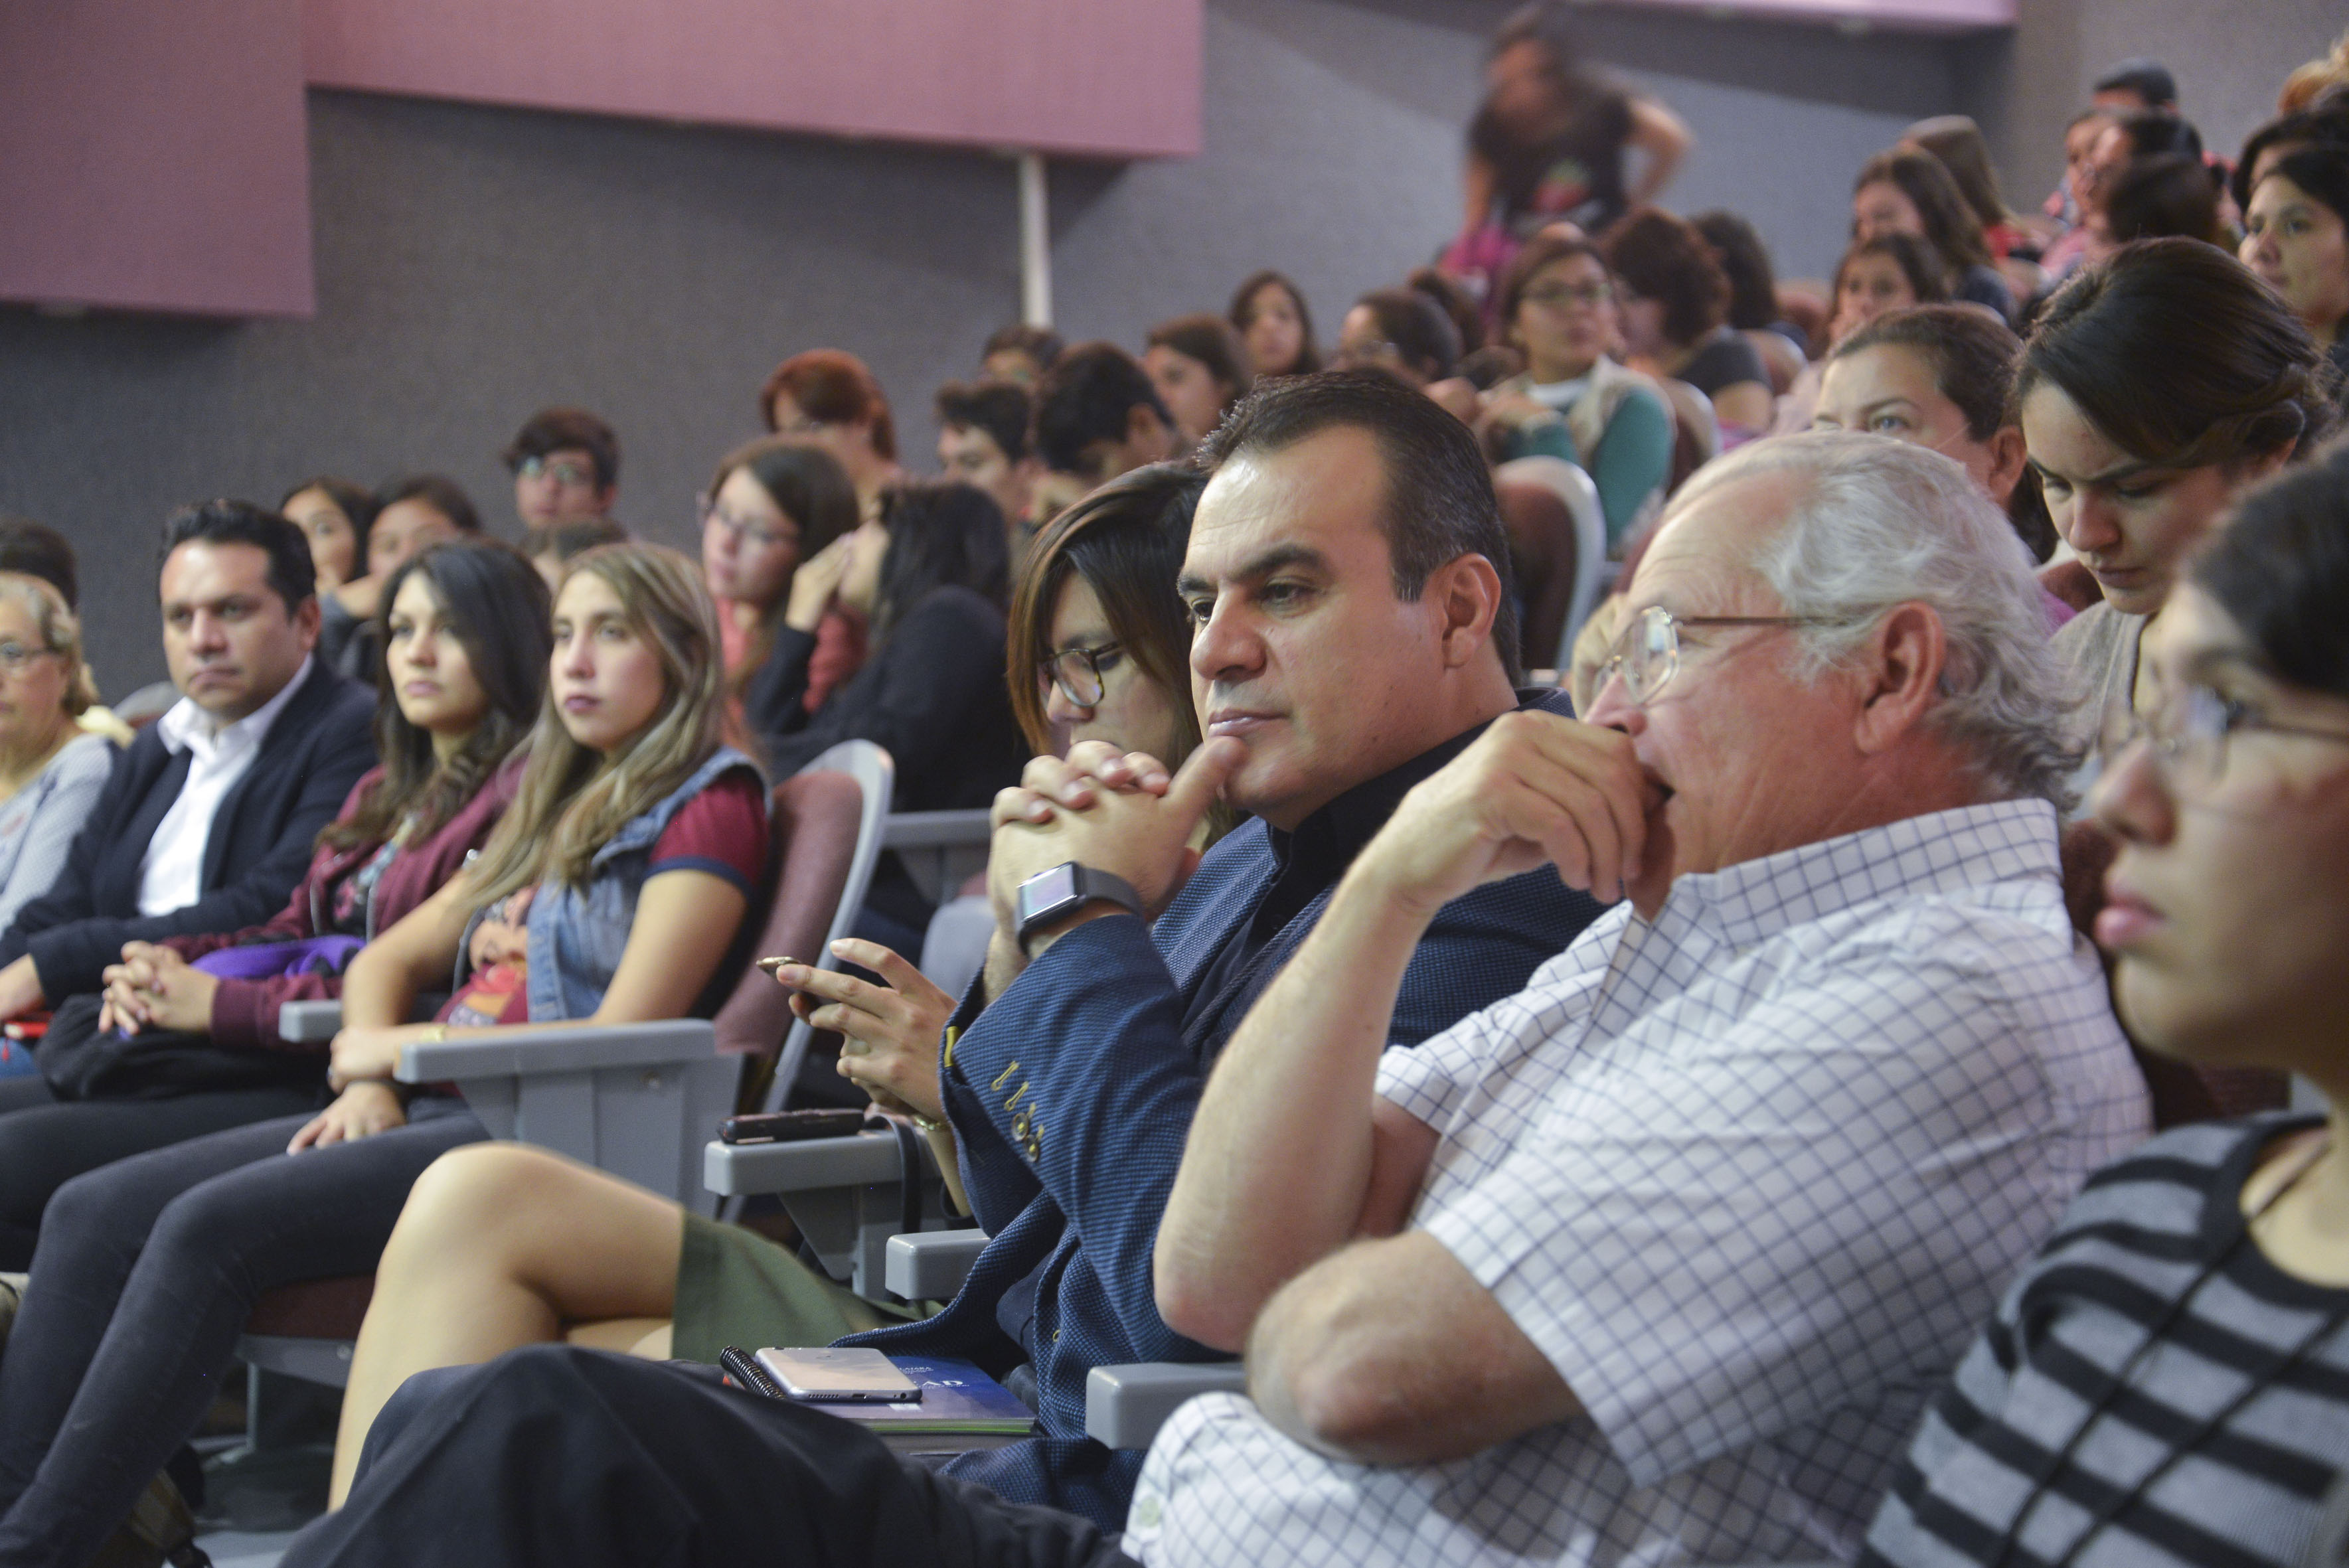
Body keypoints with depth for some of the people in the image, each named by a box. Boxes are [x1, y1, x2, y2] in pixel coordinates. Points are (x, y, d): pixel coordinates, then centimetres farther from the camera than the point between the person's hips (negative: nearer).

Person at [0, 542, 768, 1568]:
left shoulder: (708, 808, 0)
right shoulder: (560, 808, 27)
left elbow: (621, 1039, -11)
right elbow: (389, 957, 26)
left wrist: (400, 1047, -2)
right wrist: (367, 1085, 3)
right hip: (443, 1117, 9)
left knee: (213, 1226, -28)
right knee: (96, 1212, -9)